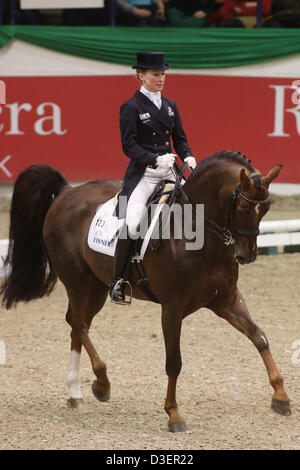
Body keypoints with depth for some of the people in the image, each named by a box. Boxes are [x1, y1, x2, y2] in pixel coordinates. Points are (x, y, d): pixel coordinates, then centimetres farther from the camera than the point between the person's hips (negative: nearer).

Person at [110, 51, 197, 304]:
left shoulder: (170, 105, 16)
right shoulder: (131, 107, -3)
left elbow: (180, 138, 18)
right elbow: (129, 145, -9)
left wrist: (188, 156, -3)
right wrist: (155, 159, -22)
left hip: (169, 172, 6)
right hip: (143, 174, -6)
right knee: (131, 224, -22)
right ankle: (118, 280, -13)